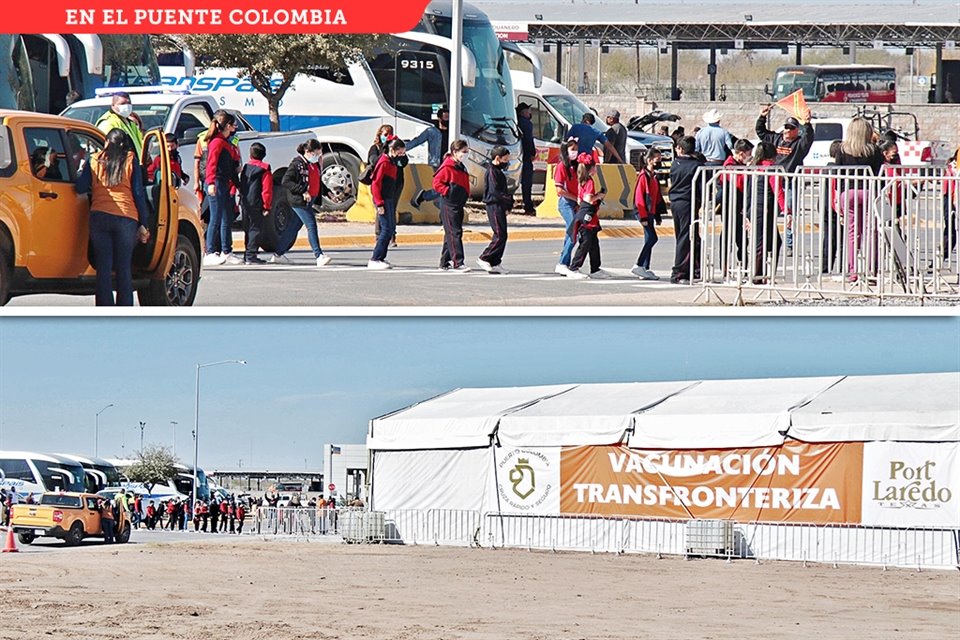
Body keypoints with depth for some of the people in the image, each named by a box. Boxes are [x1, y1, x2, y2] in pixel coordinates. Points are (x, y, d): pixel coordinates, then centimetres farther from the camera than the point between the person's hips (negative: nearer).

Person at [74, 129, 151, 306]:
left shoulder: (94, 160, 9)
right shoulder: (130, 160, 7)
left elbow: (80, 187, 4)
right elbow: (138, 192, 5)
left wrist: (81, 170, 26)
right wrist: (142, 224, 7)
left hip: (99, 216, 1)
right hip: (125, 217, -1)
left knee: (103, 267, 3)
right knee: (124, 268, 5)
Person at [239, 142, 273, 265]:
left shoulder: (245, 167, 11)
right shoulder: (264, 170, -9)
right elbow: (267, 190, -13)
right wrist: (267, 206, -9)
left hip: (244, 203, 6)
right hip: (256, 204, -6)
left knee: (248, 229, 15)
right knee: (255, 228, -5)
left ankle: (247, 255, 20)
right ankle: (251, 255, -12)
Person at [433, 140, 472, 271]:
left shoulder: (461, 167, 16)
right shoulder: (447, 167, -12)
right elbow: (437, 183, -17)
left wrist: (466, 195, 16)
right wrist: (448, 192, -19)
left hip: (458, 205, 9)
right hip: (448, 205, -9)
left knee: (452, 234, 13)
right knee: (454, 233, -13)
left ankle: (445, 262, 20)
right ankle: (457, 263, -17)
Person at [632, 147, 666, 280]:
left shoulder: (654, 177, 16)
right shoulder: (643, 176, -12)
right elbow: (639, 197, -16)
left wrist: (658, 216, 19)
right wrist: (643, 217, -19)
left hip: (651, 213, 9)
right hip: (644, 212, -9)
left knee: (649, 240, 8)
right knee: (652, 238, -16)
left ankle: (645, 269, 11)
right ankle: (639, 266, -12)